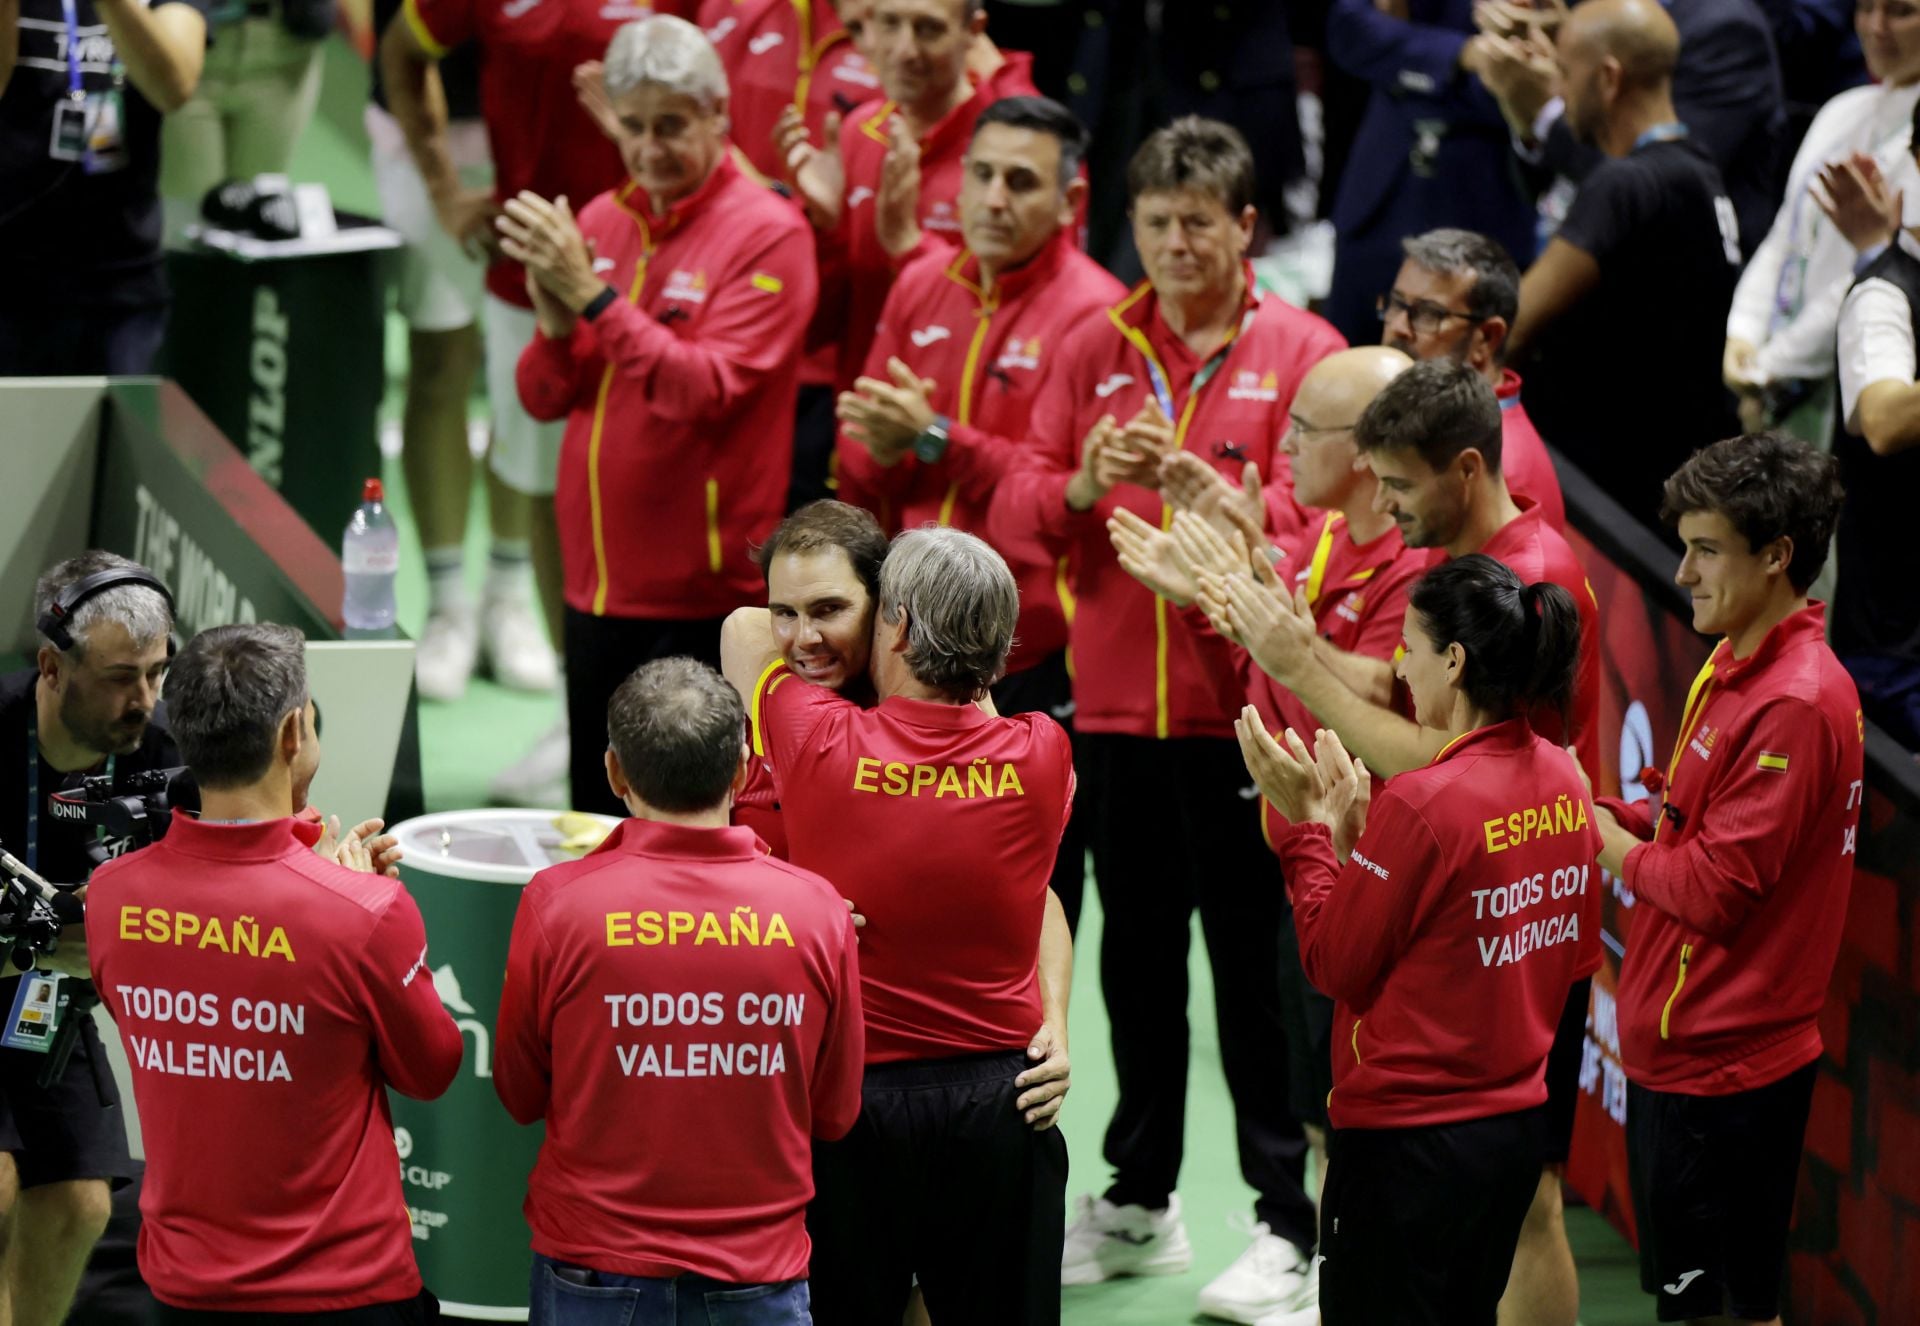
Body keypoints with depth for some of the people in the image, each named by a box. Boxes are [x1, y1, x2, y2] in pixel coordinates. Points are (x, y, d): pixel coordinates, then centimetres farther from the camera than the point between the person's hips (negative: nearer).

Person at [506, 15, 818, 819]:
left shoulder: (765, 235, -10)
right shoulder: (602, 222, 10)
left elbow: (706, 392, -20)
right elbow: (544, 398, 9)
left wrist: (593, 295, -22)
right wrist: (556, 325, -12)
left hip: (702, 599, -7)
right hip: (598, 586, 7)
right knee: (597, 825, 13)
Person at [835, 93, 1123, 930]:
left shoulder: (1092, 313, -9)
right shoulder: (920, 285, 11)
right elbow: (857, 474, 15)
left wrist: (936, 440, -18)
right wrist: (881, 450, -8)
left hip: (1032, 666, -5)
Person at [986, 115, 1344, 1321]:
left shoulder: (1301, 351, -1)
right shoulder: (1095, 350, 8)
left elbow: (1307, 515, -11)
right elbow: (1016, 517, 2)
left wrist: (1193, 483, -25)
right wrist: (1081, 486, -18)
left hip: (1242, 701, -4)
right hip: (1119, 702, 4)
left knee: (1253, 956, -1)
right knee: (1138, 951, 13)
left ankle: (1287, 1221, 6)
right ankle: (1139, 1201, 24)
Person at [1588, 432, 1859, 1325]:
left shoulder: (1795, 704, -22)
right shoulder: (1737, 667, 11)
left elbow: (1714, 890, -22)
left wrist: (1611, 843, -8)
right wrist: (1607, 812, 0)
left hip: (1721, 1067, -10)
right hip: (1681, 1050, 10)